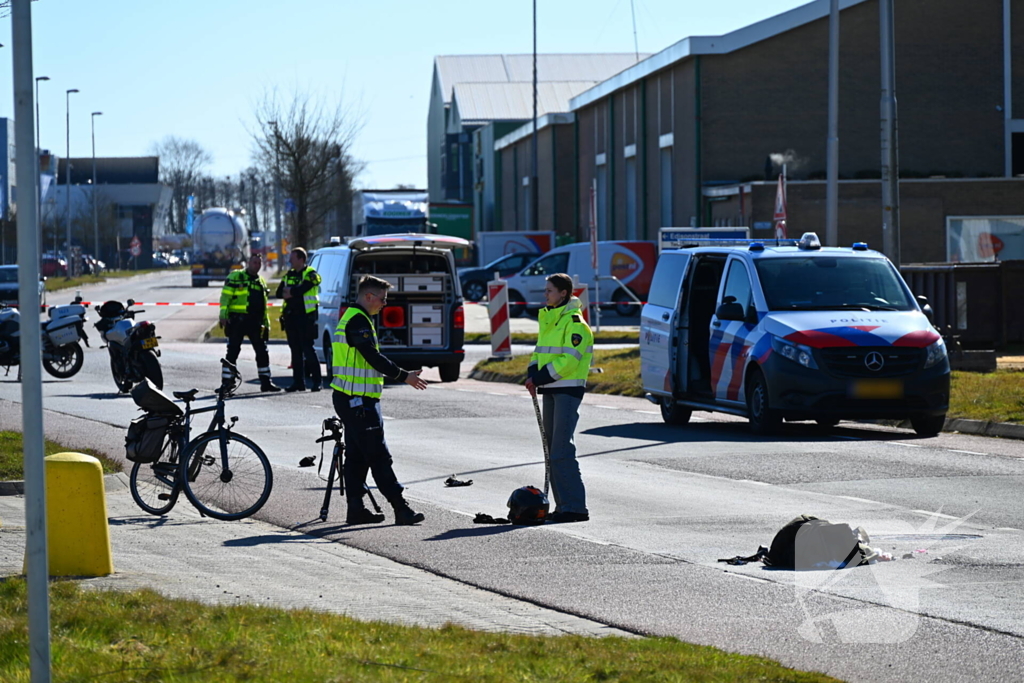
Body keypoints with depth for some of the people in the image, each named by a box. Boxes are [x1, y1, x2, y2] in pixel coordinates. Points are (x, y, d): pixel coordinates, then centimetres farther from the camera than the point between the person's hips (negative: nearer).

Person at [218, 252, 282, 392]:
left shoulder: (261, 282, 21)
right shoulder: (235, 277, 0)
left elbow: (263, 306, 26)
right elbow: (225, 296, -7)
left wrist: (266, 323, 21)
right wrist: (223, 315, -16)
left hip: (255, 322, 6)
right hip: (237, 321, -6)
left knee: (262, 351, 7)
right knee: (233, 351, -5)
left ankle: (266, 382, 16)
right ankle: (226, 383, -2)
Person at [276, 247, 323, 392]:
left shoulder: (310, 274, -4)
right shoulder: (289, 275, 17)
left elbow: (301, 289, -19)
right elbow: (279, 293, 8)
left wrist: (289, 291, -2)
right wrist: (294, 292, -10)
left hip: (305, 317, -7)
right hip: (291, 316, 7)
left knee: (308, 349, -9)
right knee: (295, 350, 8)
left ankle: (317, 380, -6)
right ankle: (298, 382, 11)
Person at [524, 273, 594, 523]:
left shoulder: (574, 323, -12)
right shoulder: (548, 319, 16)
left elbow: (569, 360, -19)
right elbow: (540, 351, 21)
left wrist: (541, 377, -19)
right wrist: (532, 375, 2)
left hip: (568, 390, -9)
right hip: (550, 390, 9)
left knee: (561, 451, -13)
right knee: (553, 449, 10)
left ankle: (575, 507, -12)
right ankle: (563, 505, 15)